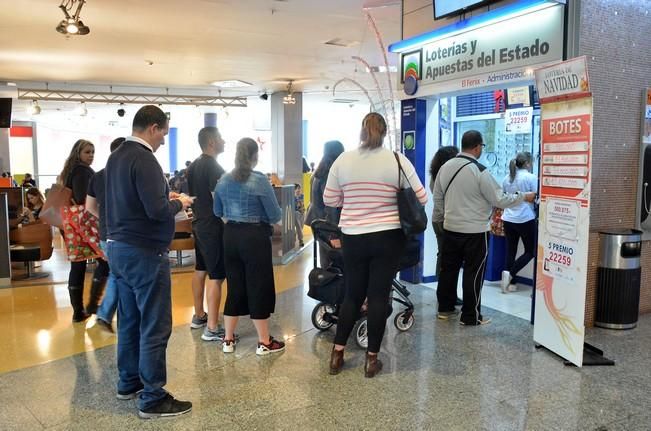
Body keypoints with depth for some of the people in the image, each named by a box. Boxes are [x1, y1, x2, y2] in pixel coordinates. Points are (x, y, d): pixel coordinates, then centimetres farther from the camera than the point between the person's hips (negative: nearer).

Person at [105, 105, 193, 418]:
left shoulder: (116, 157, 12)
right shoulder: (143, 159, -18)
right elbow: (157, 210, -25)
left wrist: (166, 198, 12)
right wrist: (179, 203, -6)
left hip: (119, 248, 10)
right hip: (144, 252, -10)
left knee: (129, 319, 18)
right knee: (154, 325, -2)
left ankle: (128, 382, 30)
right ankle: (152, 398, 5)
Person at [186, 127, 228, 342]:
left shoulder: (193, 166, 12)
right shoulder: (214, 167, -17)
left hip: (199, 224, 10)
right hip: (214, 227, -10)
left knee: (200, 270, 18)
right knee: (216, 276, -7)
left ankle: (198, 316, 31)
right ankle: (212, 328, -5)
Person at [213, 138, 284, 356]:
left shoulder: (223, 180, 4)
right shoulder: (259, 180, -14)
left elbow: (218, 212, 16)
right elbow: (275, 216, -11)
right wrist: (259, 215, 10)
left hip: (231, 235, 6)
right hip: (255, 237, -5)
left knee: (234, 285, 15)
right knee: (259, 287, 4)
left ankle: (228, 340, 21)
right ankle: (264, 342, 13)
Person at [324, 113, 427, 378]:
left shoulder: (342, 160, -1)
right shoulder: (397, 160, -6)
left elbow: (330, 200, 5)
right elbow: (421, 198, -1)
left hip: (353, 238, 2)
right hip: (389, 237, -2)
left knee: (353, 295, 15)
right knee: (379, 296, 7)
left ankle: (337, 354, 20)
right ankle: (371, 359, 16)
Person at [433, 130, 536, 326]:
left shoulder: (445, 167, 2)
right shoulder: (480, 171, -17)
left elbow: (438, 198, 11)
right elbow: (500, 200, -13)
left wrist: (441, 218, 25)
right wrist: (524, 197, 2)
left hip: (450, 228, 6)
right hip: (475, 231, -6)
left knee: (448, 268, 15)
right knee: (473, 273, 4)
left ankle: (445, 308, 26)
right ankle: (470, 316, 12)